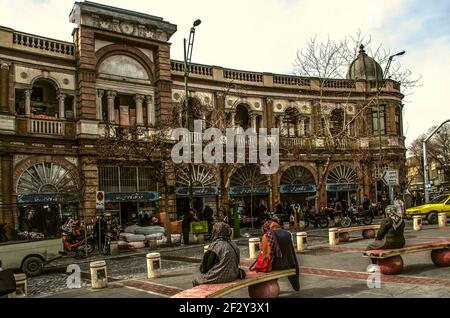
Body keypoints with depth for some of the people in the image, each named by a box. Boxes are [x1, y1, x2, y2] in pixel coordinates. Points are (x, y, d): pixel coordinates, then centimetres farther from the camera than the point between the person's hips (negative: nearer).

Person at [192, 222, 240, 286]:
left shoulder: (215, 245, -19)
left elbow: (206, 264, -10)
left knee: (195, 281, 13)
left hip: (220, 276, -8)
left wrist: (202, 270, 13)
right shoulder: (233, 244, 2)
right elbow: (236, 263, 10)